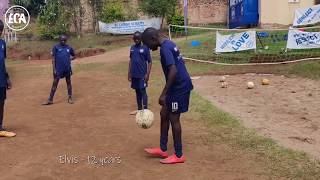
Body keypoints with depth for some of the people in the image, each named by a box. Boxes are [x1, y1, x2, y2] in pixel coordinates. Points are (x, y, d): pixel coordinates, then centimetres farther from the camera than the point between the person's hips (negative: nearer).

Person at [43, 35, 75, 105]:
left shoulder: (69, 48, 4)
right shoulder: (56, 47, -3)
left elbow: (74, 56, 20)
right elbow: (53, 59, -5)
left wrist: (69, 59, 1)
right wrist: (54, 69, -10)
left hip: (67, 69, 2)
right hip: (58, 69, -2)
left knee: (68, 82, 10)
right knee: (55, 83, -1)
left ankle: (70, 98, 20)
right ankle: (50, 100, 1)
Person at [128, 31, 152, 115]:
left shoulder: (145, 48, -8)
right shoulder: (132, 48, 8)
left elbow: (149, 62, -7)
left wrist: (147, 74, -14)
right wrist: (129, 73, 12)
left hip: (142, 74, -5)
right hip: (134, 74, 6)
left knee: (143, 91, -5)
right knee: (137, 92, 13)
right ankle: (139, 109, 23)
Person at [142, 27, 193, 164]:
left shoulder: (165, 49, -19)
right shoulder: (168, 44, 11)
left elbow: (173, 71, -28)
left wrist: (163, 94, -26)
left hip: (179, 87, -10)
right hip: (178, 86, 10)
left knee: (173, 118, -1)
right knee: (164, 114, 15)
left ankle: (179, 155, 10)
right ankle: (163, 149, 23)